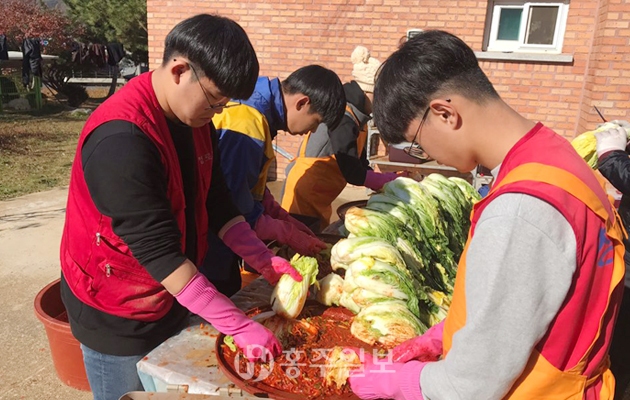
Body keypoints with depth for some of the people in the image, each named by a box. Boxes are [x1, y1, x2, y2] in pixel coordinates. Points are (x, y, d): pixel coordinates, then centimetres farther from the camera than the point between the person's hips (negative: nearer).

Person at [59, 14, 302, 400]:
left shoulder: (196, 118, -3)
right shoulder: (121, 139, -29)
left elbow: (216, 203, 4)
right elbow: (159, 252, -31)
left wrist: (265, 261, -7)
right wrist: (241, 326, -28)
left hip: (173, 298, 7)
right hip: (119, 320, -7)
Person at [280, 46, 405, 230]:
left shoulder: (357, 118, 7)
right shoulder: (343, 118, -21)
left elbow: (361, 166, 9)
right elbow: (353, 173, -23)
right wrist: (392, 180, -13)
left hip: (319, 200, 10)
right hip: (304, 196, -9)